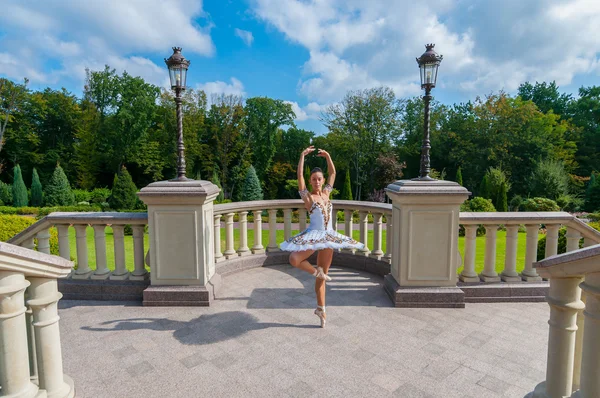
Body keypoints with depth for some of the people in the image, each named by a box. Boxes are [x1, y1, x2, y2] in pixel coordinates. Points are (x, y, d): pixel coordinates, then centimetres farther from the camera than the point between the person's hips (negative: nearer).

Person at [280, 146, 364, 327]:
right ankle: (316, 271, -2)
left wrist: (327, 156, 10)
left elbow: (333, 172, 16)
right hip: (313, 235, -4)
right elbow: (299, 175, -16)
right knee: (294, 259, -30)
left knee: (322, 276, 12)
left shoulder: (326, 192, 8)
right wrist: (303, 155, -16)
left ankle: (321, 308, 25)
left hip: (328, 237, 4)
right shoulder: (307, 196, -6)